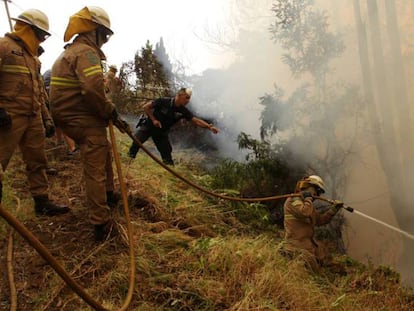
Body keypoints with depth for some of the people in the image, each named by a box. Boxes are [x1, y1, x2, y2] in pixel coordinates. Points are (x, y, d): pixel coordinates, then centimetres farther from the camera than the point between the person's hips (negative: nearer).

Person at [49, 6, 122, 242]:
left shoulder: (71, 51, 19)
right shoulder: (86, 52, -16)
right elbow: (93, 88, -32)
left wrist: (104, 110, 16)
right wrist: (109, 109, -16)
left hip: (72, 118, 11)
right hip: (85, 121, -11)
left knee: (105, 151, 27)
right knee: (95, 169, -7)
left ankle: (108, 195, 41)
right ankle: (101, 224, -2)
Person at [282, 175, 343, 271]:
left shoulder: (308, 204, 21)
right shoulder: (293, 200, -11)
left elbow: (320, 220, 20)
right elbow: (305, 213, -29)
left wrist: (334, 209, 13)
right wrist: (308, 199, -14)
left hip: (309, 241, 10)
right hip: (297, 243, -10)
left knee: (326, 261, 10)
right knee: (313, 268, -14)